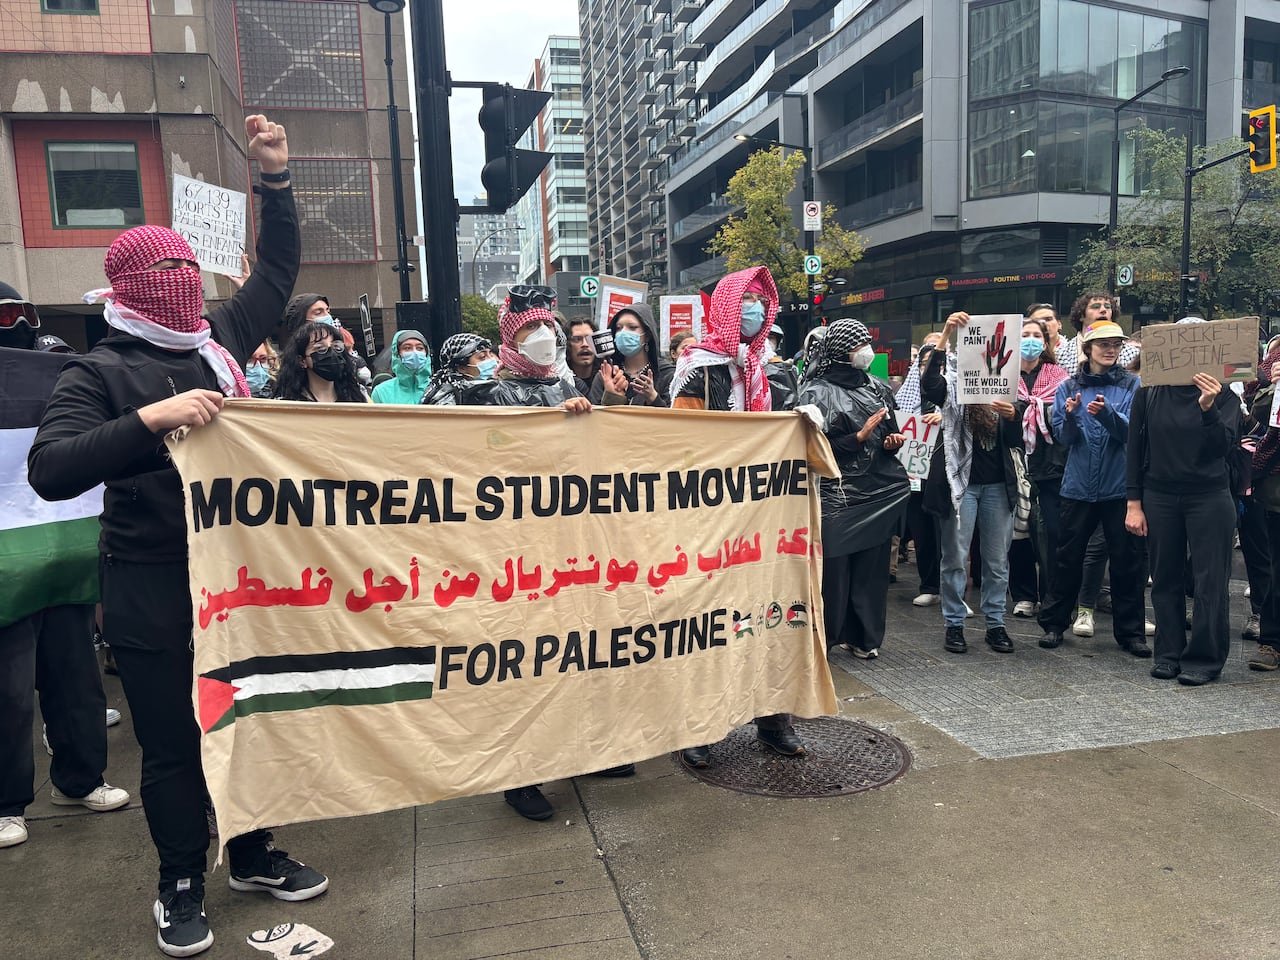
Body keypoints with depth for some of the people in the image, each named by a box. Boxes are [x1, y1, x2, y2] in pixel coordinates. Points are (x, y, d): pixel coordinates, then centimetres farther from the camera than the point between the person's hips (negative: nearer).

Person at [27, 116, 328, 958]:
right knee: (173, 743, 9)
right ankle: (181, 883, 31)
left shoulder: (219, 341, 7)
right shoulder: (101, 372, -8)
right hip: (155, 596, -5)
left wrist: (277, 178, 9)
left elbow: (278, 272, 17)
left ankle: (252, 854, 38)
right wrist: (151, 419, -32)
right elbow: (50, 470, -22)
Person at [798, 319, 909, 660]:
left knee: (872, 565, 5)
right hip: (838, 494, -5)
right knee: (834, 567, -5)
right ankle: (822, 637, 9)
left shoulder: (877, 388, 14)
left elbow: (890, 432, 24)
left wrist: (894, 440, 1)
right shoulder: (817, 392, -3)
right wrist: (860, 436, -15)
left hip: (879, 489, 5)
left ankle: (862, 635, 17)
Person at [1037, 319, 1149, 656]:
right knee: (1068, 557, 6)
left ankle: (1130, 631, 16)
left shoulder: (1131, 385, 2)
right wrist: (1070, 416, -21)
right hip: (1079, 486, 1)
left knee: (1127, 560, 5)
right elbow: (1063, 437, 0)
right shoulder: (1069, 386, 5)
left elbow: (1132, 432, -10)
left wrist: (1106, 413, -28)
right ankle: (1053, 623, 18)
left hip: (1120, 486, 0)